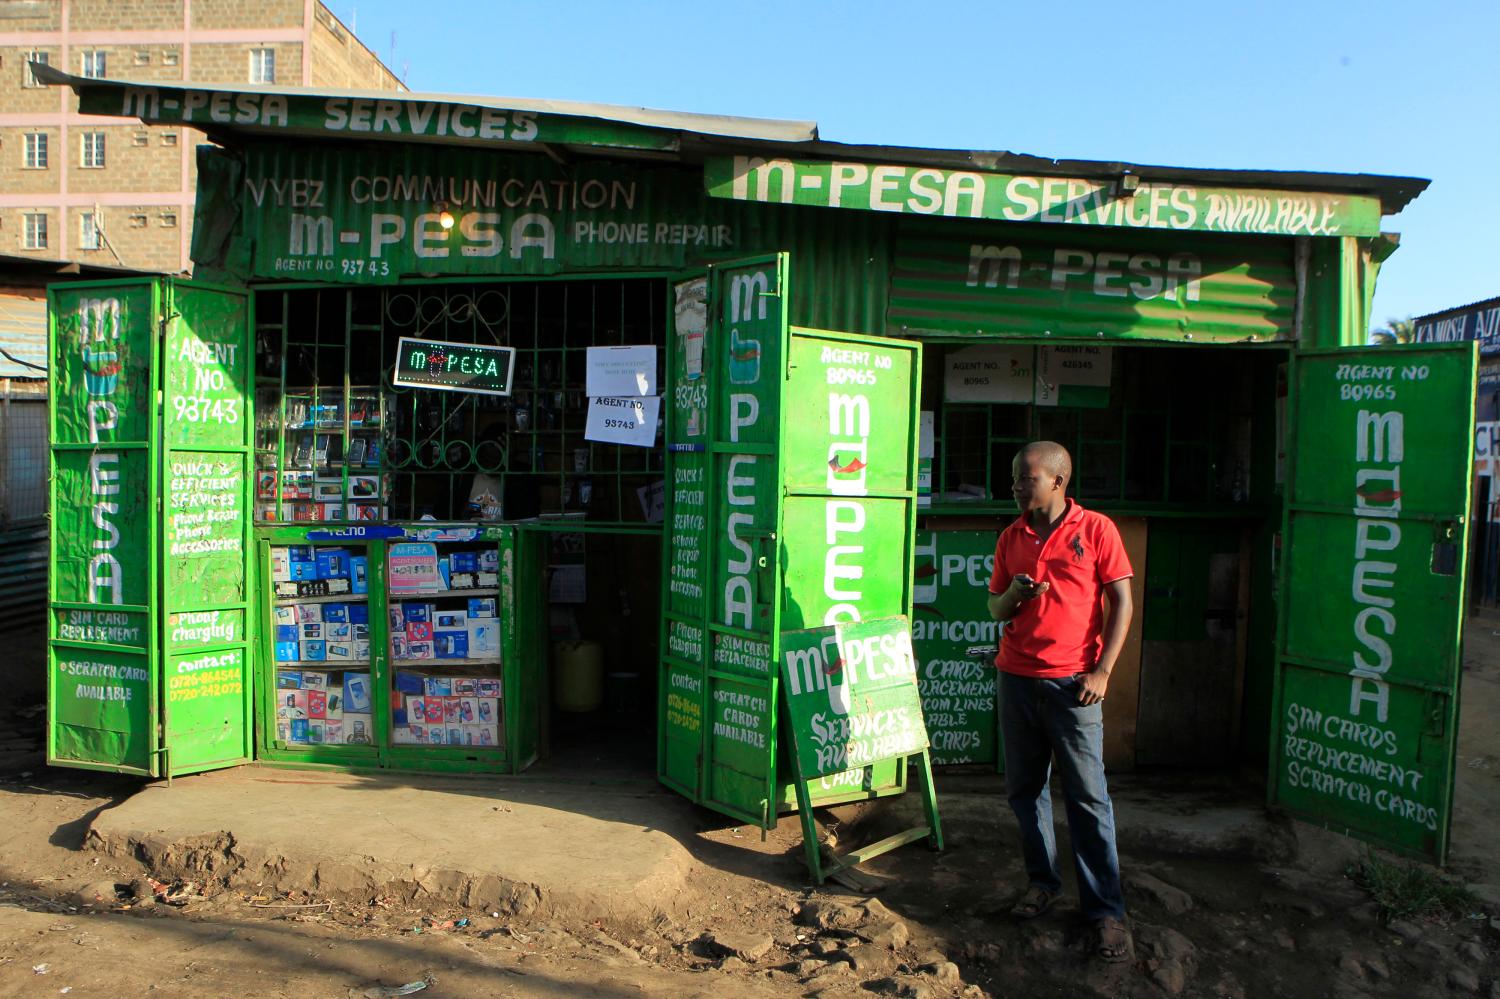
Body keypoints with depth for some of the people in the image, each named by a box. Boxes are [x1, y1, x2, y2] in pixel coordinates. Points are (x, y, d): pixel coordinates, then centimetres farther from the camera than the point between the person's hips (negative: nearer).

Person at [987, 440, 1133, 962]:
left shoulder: (1095, 529, -3)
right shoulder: (1011, 537, 10)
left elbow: (1122, 601, -3)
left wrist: (1102, 670, -8)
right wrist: (1013, 595, -10)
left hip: (1072, 682, -5)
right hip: (1016, 678, 5)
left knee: (1087, 796, -2)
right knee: (1024, 789, 11)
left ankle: (1106, 909, 6)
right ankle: (1042, 881, 27)